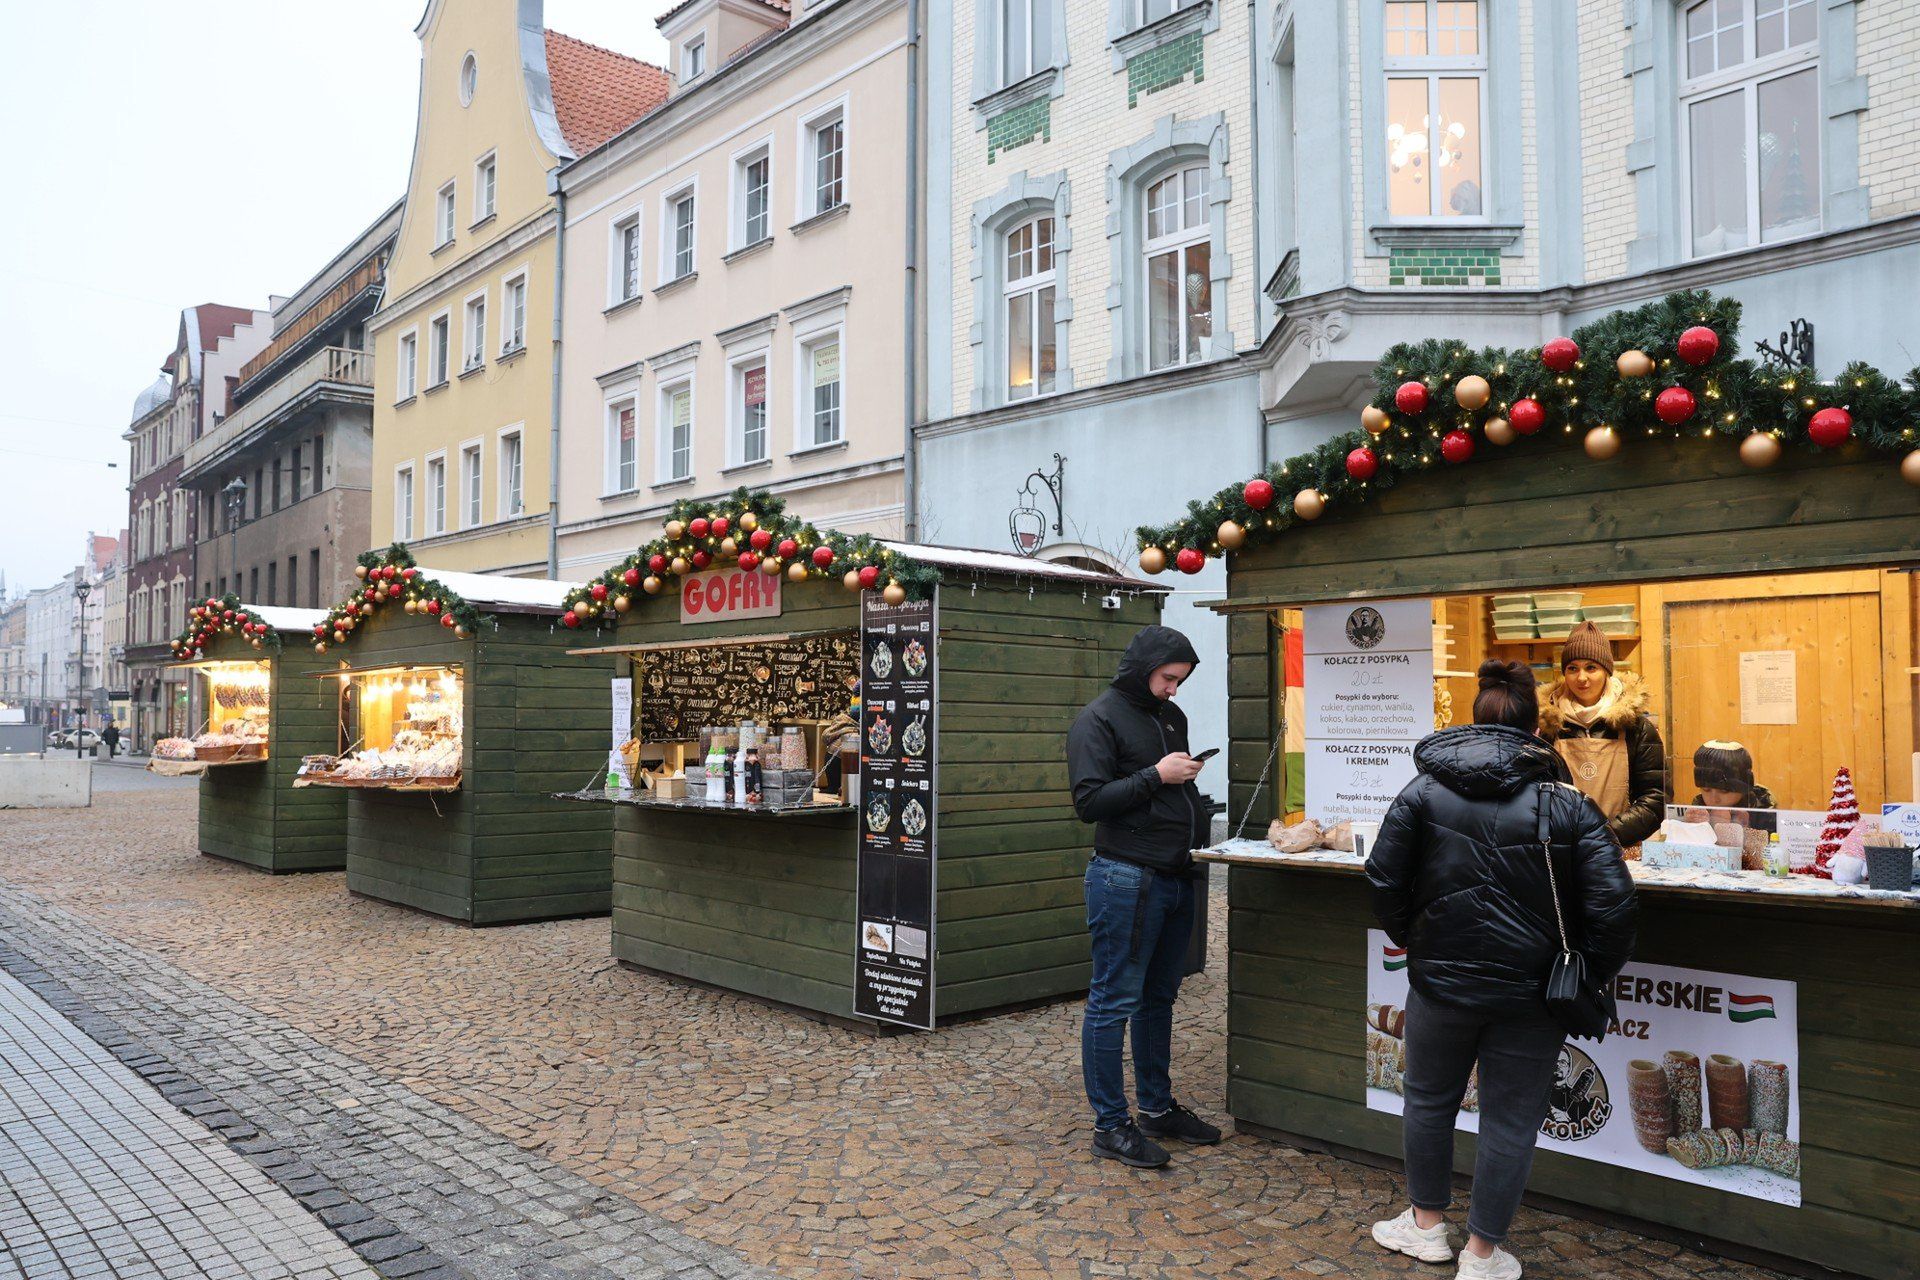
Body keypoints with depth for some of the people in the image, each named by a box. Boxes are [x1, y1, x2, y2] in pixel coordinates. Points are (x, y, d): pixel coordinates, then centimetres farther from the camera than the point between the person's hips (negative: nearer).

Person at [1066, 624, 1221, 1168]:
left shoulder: (1172, 716, 16)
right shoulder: (1099, 719, -9)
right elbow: (1089, 801, -17)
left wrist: (1197, 829, 13)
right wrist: (1156, 777, -19)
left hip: (1176, 878, 8)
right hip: (1125, 878, -8)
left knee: (1159, 998, 17)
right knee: (1114, 1002, -1)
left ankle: (1158, 1107, 29)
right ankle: (1110, 1126, 8)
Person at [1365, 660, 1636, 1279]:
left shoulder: (1424, 790, -4)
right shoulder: (1567, 804, -6)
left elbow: (1383, 879, -4)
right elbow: (1611, 902, -10)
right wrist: (1590, 976, 4)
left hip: (1440, 979, 1)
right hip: (1531, 993, -1)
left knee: (1429, 1099, 20)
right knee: (1510, 1119, 12)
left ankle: (1426, 1225, 36)